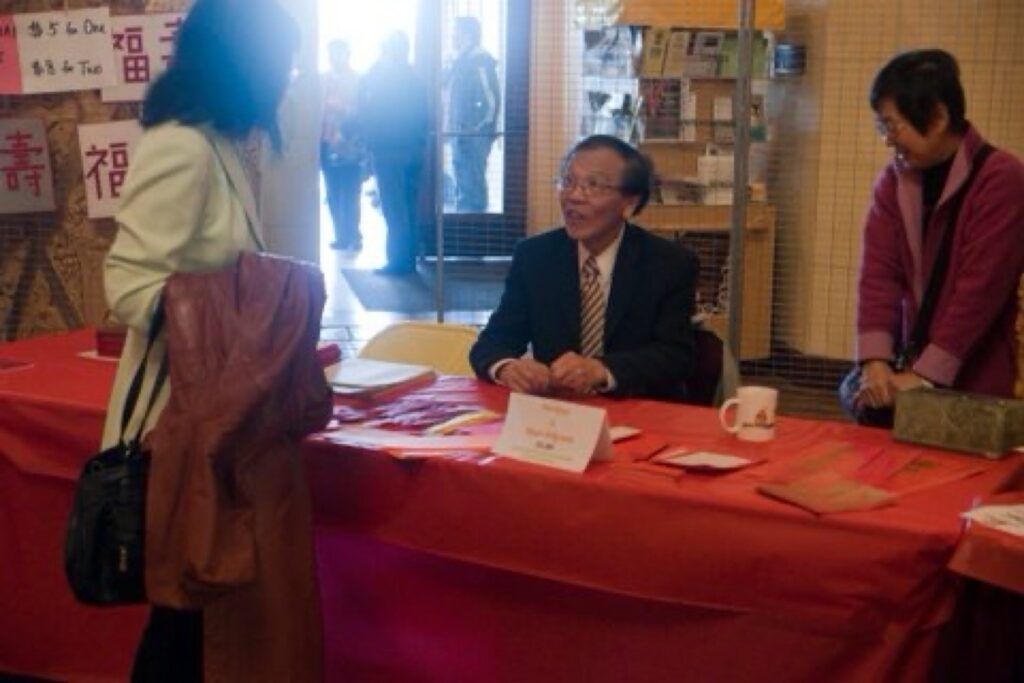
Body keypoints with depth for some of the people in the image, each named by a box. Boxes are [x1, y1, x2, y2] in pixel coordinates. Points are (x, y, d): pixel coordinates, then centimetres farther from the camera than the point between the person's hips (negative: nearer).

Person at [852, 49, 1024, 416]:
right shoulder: (893, 180, 6)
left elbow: (981, 287, -18)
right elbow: (879, 272, -4)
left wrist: (926, 374, -21)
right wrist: (875, 361, -17)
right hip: (908, 372, 5)